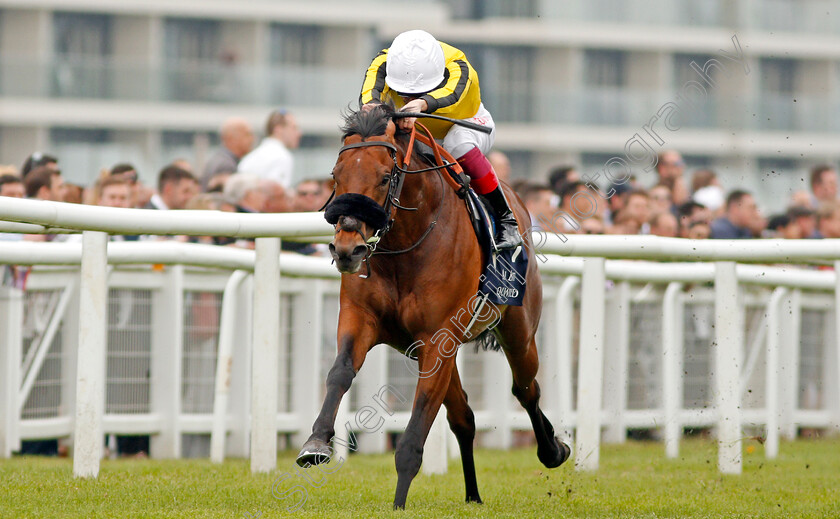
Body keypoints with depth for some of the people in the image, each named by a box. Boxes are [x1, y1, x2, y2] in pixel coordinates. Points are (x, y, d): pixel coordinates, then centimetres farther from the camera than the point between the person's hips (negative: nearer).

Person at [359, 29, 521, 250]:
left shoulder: (458, 66, -37)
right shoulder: (384, 64, -30)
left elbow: (451, 93, -60)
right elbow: (371, 91, -50)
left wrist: (421, 104, -81)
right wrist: (370, 106, -75)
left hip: (467, 125, -4)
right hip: (420, 132, 4)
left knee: (458, 143, -38)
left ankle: (506, 219, -28)